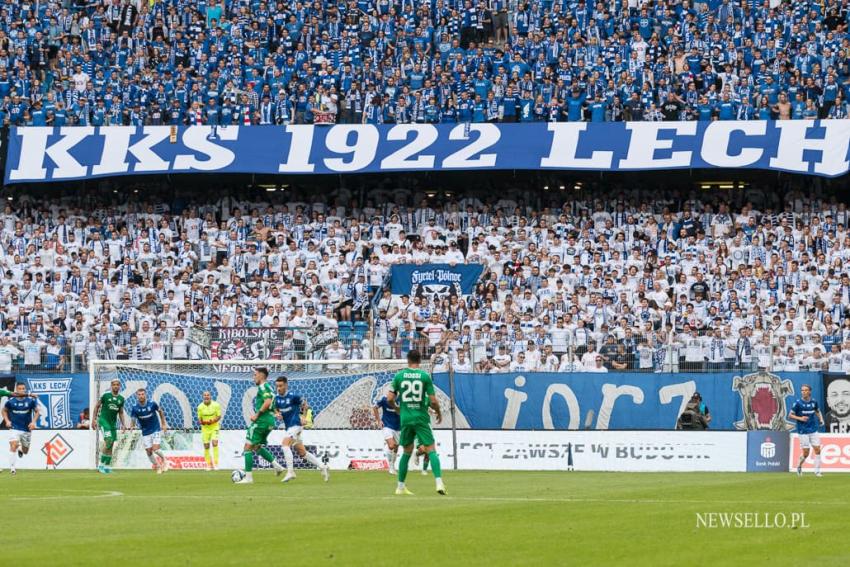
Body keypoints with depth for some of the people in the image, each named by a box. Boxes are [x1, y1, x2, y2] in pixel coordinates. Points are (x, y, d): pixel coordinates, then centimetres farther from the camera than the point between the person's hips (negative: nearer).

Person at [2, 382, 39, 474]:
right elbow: (4, 410, 11)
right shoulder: (11, 401, -6)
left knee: (25, 451, 14)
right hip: (15, 428, -2)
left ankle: (21, 449, 51)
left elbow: (36, 411, 5)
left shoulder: (31, 401, -6)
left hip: (27, 429, 2)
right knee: (13, 446, -23)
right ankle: (12, 467, -15)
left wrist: (33, 422, -9)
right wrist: (7, 420, -3)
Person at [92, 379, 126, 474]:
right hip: (103, 420, -6)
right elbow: (97, 406, 4)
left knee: (111, 446, 5)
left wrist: (123, 424, 7)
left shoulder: (121, 399, 9)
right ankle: (101, 464, -16)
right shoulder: (106, 395, -4)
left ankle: (107, 466, 12)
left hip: (113, 423, 6)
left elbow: (121, 412, 17)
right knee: (108, 441, -20)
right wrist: (94, 418, -2)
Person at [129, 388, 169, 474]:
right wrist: (132, 426, -33)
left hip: (156, 429, -2)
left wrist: (164, 424, 8)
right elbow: (132, 419, -9)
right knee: (149, 451, 1)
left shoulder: (152, 404, -15)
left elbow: (160, 411, 5)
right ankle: (157, 467, 23)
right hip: (145, 432, 2)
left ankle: (164, 459, 14)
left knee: (155, 448, -16)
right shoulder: (135, 408, -13)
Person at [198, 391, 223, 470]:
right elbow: (199, 418, 4)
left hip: (214, 426, -2)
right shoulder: (200, 407, -3)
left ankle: (216, 463, -14)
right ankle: (209, 465, 13)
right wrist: (201, 421, -20)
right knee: (206, 446, 1)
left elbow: (219, 416, -5)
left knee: (214, 443, -19)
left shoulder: (216, 405, -8)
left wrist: (212, 421, -23)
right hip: (205, 428, 2)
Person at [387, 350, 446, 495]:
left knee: (407, 452, 16)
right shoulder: (425, 376, -4)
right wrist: (439, 413, 13)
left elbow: (390, 399, 2)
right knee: (431, 450, -2)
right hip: (421, 418, -2)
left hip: (405, 418, 2)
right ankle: (439, 482, -18)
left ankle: (400, 486, 18)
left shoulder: (399, 375, 2)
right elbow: (433, 400, -6)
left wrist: (397, 409, 22)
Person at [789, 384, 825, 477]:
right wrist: (800, 418, -19)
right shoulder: (798, 403, -8)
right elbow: (790, 415, -4)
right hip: (803, 431, -4)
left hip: (813, 430, 4)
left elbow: (818, 411, 22)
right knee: (806, 453, -4)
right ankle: (799, 466, 25)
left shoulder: (813, 402, 3)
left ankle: (817, 471, 5)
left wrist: (821, 419, 3)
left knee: (817, 450, -3)